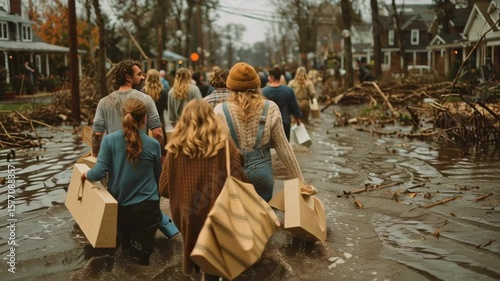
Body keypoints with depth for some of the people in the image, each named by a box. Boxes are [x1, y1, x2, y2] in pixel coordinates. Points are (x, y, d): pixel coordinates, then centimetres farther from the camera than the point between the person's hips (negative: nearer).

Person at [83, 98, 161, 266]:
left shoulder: (110, 139, -11)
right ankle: (136, 244, -7)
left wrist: (86, 174, 8)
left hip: (119, 206, 2)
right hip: (146, 206, -2)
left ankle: (126, 239, 12)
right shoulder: (153, 144, -9)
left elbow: (99, 173, -13)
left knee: (127, 244, 31)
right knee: (141, 254, 12)